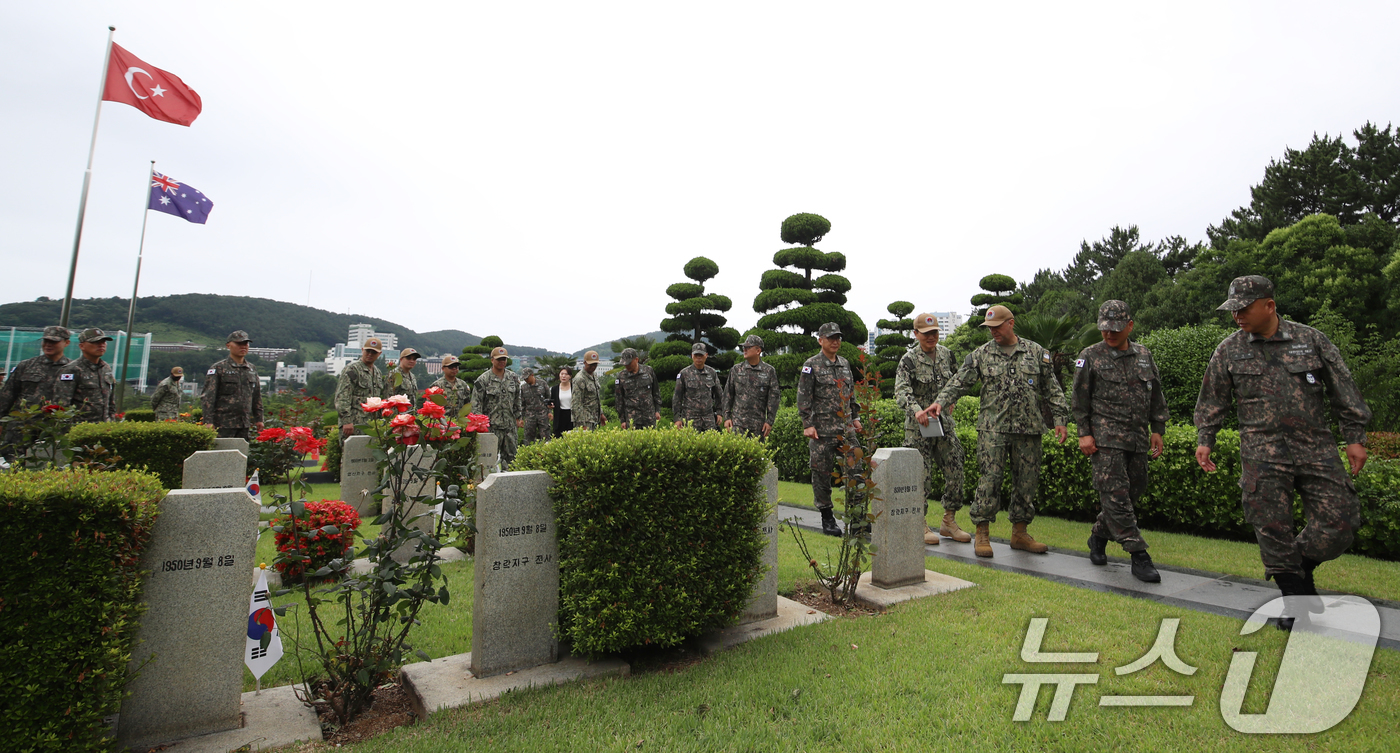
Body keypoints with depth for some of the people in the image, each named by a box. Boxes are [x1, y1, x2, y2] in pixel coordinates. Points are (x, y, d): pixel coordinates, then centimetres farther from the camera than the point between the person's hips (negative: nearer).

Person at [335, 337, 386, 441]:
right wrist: (347, 421, -20)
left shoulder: (379, 373, 18)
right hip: (354, 426, -7)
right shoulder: (351, 369, -4)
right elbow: (342, 398, -12)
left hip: (372, 425, 7)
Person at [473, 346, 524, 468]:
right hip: (492, 426, -4)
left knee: (511, 456, 8)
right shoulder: (483, 379, -4)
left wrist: (518, 418, 16)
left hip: (510, 426, 4)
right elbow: (476, 404, -5)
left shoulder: (513, 378, 10)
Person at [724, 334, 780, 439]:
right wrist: (727, 417, 3)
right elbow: (728, 394, 10)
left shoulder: (769, 371, 3)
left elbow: (774, 397, 2)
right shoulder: (736, 369, 7)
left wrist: (770, 421, -4)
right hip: (738, 422, 0)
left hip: (759, 424, 0)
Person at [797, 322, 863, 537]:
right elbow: (803, 397, -8)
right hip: (823, 430, -5)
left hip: (847, 429, 6)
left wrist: (856, 417, 17)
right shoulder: (811, 366, -4)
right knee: (822, 473, 1)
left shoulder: (845, 364, 15)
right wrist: (807, 425, -14)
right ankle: (827, 518, 13)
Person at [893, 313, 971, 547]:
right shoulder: (909, 359, -12)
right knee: (921, 475, -2)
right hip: (918, 425, -6)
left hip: (945, 422, 6)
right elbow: (901, 392, -25)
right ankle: (920, 525, 12)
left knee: (955, 471, 6)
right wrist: (916, 409, -42)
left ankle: (949, 521, 21)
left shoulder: (946, 354, 7)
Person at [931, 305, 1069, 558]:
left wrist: (1060, 419, 5)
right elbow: (959, 382, -1)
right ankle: (982, 534, 4)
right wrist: (940, 401, -17)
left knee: (1027, 480, 8)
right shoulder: (981, 355, 4)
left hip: (1028, 430, 2)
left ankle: (1020, 532, 22)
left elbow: (1052, 389, 11)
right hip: (993, 430, -2)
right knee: (989, 479, -6)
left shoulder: (1036, 352, 9)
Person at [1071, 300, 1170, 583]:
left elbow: (1157, 397, 18)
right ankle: (1139, 556, -5)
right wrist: (1084, 433, -6)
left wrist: (1158, 430, 12)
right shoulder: (1090, 356, 0)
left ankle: (1098, 537, 27)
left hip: (1138, 439, 5)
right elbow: (1079, 398, 0)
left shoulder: (1144, 355, 13)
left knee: (1133, 492, 9)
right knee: (1115, 494, -10)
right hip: (1105, 438, -5)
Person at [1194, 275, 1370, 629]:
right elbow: (1212, 401, 9)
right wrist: (1204, 440, 3)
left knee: (1340, 521, -4)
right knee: (1272, 528, -1)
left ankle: (1301, 566, 24)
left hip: (1316, 447, 1)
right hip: (1263, 453, -1)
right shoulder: (1229, 351, 4)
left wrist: (1355, 437, 4)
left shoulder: (1311, 340, 4)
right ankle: (1295, 597, 14)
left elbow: (1344, 391, 8)